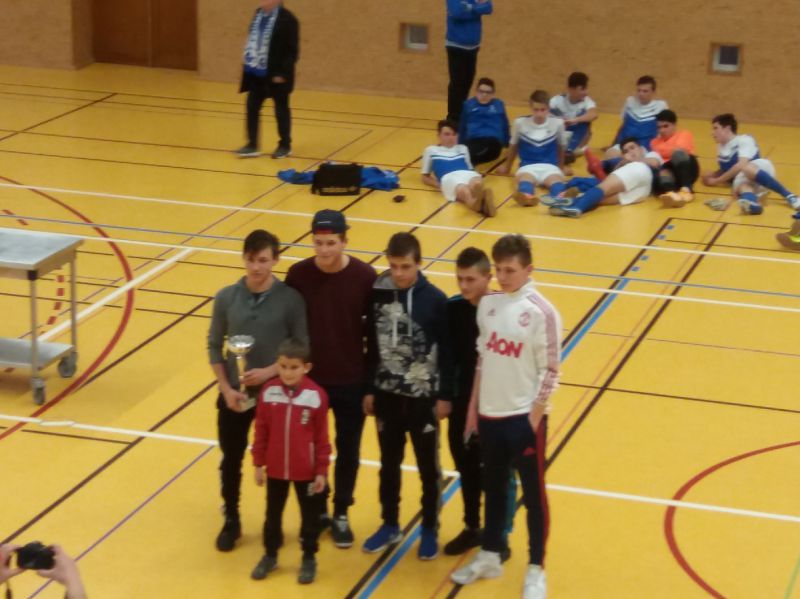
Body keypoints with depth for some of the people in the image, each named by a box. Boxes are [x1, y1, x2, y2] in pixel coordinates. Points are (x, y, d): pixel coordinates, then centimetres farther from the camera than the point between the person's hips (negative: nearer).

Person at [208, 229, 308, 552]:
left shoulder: (291, 299, -13)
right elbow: (215, 346, 1)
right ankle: (231, 522, 31)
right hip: (234, 394, 2)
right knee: (231, 460, 13)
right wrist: (226, 388, -8)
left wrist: (270, 372, -20)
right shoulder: (227, 297, -6)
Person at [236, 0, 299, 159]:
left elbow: (292, 50, -17)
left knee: (281, 110, 8)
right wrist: (249, 64, 13)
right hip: (256, 73, 7)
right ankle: (252, 145, 17)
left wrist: (282, 73, -20)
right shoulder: (259, 13, 6)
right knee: (252, 108, 8)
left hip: (276, 75, -7)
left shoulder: (287, 19, -17)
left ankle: (285, 146, 21)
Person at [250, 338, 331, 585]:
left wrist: (322, 471, -6)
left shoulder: (317, 396, -17)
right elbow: (261, 431, -1)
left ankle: (309, 558, 31)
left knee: (309, 516, 14)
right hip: (275, 469, 2)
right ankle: (270, 555, 36)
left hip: (306, 471, -2)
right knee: (273, 514, 19)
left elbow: (321, 437, -9)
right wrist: (258, 463, 2)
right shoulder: (269, 392, -11)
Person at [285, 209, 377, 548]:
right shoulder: (299, 275, -10)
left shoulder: (365, 277, -12)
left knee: (347, 450, 12)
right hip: (308, 379, 1)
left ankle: (341, 515, 28)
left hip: (352, 381, -1)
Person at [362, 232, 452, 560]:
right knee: (388, 464, 15)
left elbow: (446, 352, -7)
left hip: (423, 398, -2)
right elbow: (372, 346, 3)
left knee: (428, 466, 10)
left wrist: (444, 396, -6)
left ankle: (430, 529, 25)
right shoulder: (378, 295, -5)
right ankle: (390, 525, 30)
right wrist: (368, 389, 5)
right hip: (387, 395, 3)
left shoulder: (435, 300, -12)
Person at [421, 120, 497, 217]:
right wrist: (439, 184, 5)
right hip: (449, 178, -3)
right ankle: (481, 205, -77)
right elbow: (425, 177, 27)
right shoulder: (431, 150, 29)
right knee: (464, 191, -42)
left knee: (477, 183, -39)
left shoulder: (462, 148, 37)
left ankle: (481, 203, -76)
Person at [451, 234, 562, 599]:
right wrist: (473, 409, 10)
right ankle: (490, 557, 33)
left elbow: (550, 372, -11)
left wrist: (534, 418, -13)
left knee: (533, 493, 7)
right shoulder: (488, 305, 2)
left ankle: (536, 570, 18)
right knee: (493, 488, 19)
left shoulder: (542, 312, -13)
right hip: (490, 414, 5)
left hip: (524, 417, -5)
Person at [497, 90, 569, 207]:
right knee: (525, 180, -38)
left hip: (549, 167, 1)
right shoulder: (520, 123, 3)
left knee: (555, 181, -36)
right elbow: (513, 146, 19)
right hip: (528, 166, -1)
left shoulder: (557, 123, 3)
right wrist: (507, 167, 30)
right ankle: (527, 196, -73)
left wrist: (560, 167, 28)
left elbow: (561, 146, 18)